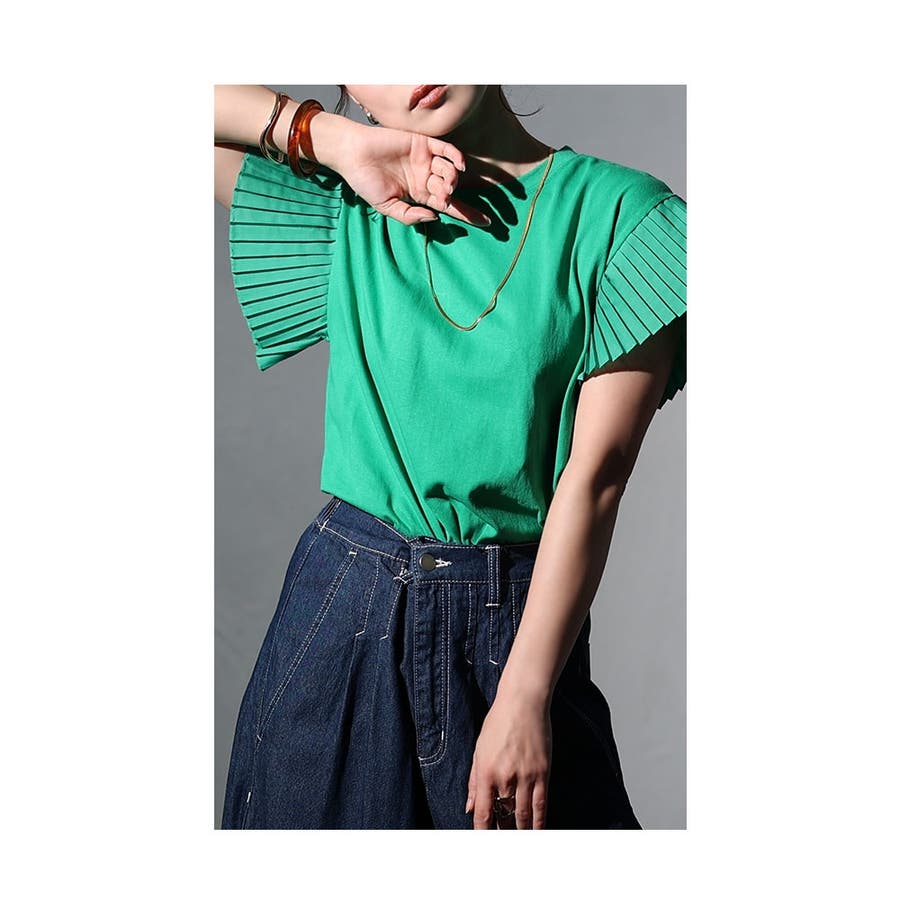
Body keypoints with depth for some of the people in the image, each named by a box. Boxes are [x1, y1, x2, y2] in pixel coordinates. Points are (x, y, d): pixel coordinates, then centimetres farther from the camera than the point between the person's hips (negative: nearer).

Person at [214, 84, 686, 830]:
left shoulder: (618, 211, -7)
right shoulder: (352, 211, 4)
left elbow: (595, 474, -12)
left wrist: (525, 698, -14)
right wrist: (332, 137, -6)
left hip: (519, 621, -2)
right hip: (344, 606, 3)